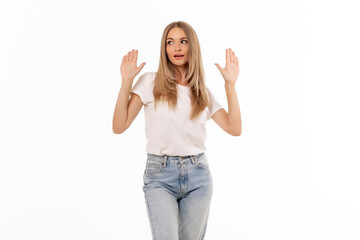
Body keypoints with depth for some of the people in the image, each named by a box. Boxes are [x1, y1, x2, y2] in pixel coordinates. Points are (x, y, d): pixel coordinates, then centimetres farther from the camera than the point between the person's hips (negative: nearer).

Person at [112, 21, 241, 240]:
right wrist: (126, 81, -11)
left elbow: (235, 129, 0)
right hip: (160, 175, -3)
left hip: (198, 175, 3)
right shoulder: (150, 82, 0)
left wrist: (230, 83, -2)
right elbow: (119, 126, -6)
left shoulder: (203, 92, 10)